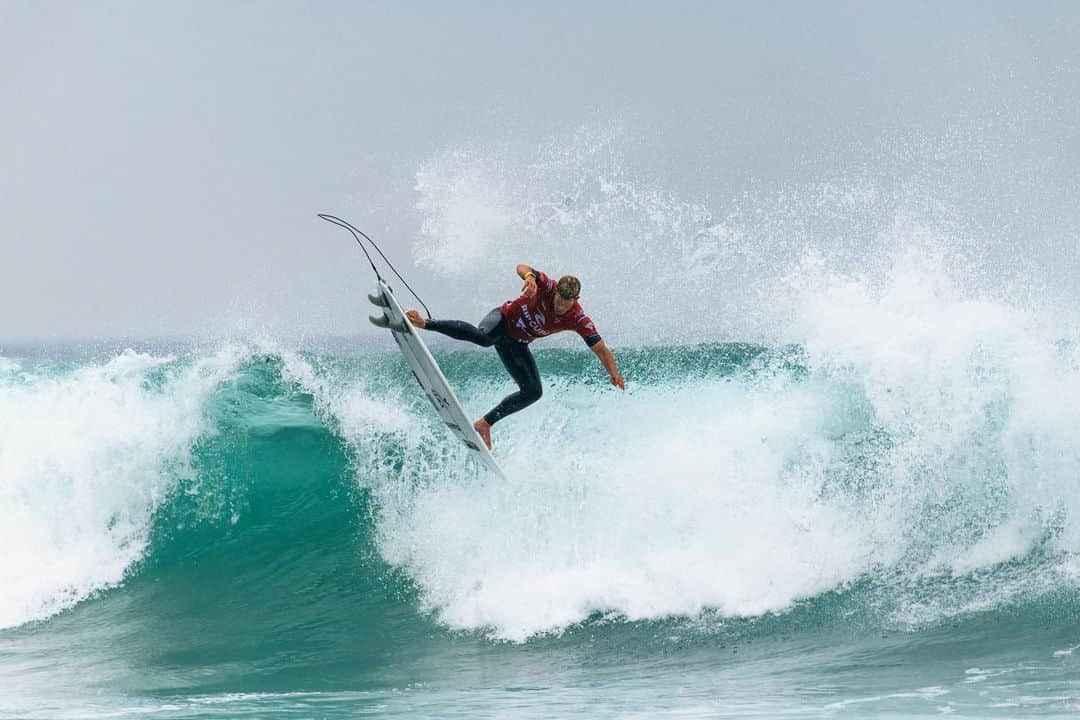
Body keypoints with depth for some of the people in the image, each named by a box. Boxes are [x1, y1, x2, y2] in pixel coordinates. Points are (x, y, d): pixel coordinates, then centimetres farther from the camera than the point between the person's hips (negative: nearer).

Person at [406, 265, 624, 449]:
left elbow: (600, 349, -20)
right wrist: (529, 276, -56)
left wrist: (614, 373, -37)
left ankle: (485, 424, 7)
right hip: (503, 319, -4)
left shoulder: (578, 319, -18)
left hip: (516, 344, 4)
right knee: (485, 337, -40)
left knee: (533, 392, -7)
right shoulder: (547, 287, -22)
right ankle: (426, 323, -34)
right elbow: (522, 268, -33)